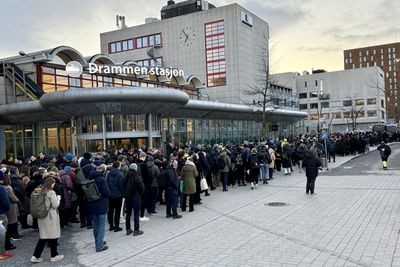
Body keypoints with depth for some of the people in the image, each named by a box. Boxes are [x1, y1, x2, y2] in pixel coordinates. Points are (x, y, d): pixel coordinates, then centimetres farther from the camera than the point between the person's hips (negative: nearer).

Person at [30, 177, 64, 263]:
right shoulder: (51, 192, -15)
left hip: (41, 217, 6)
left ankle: (35, 256, 7)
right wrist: (58, 198, 4)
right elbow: (55, 205, -13)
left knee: (43, 237, 12)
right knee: (53, 236, 8)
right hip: (50, 217, -6)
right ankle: (54, 256, 18)